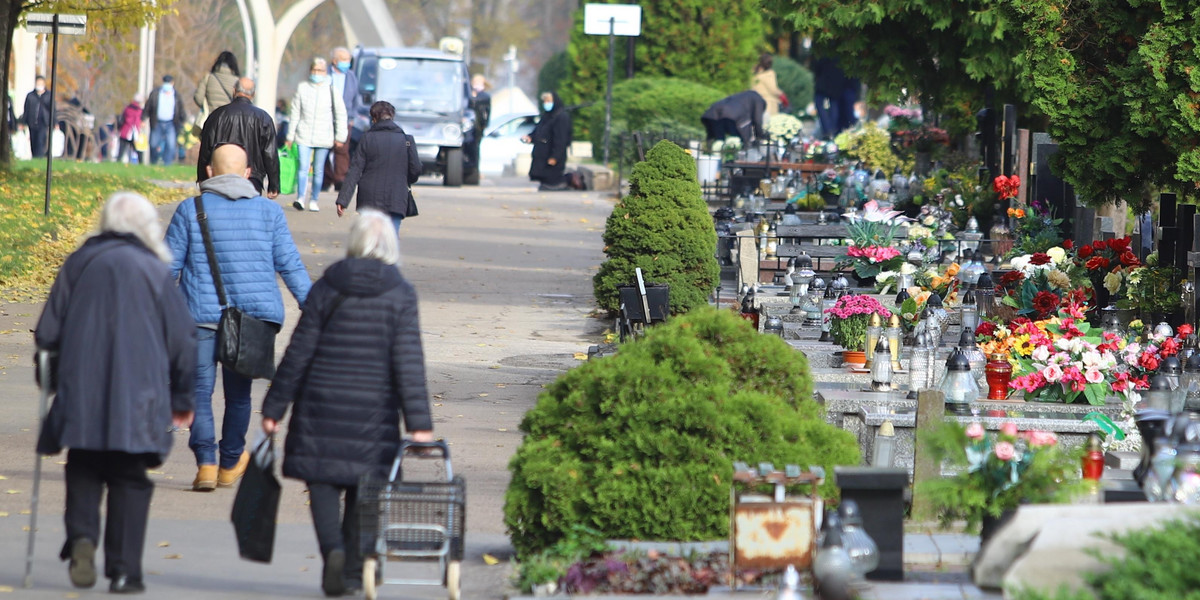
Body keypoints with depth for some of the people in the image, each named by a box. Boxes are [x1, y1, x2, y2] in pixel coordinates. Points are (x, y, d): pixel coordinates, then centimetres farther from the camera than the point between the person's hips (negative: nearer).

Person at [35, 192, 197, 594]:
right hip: (137, 401, -1)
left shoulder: (77, 264, 6)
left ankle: (81, 535, -12)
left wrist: (54, 381, 23)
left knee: (84, 471, 15)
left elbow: (47, 334, 6)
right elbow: (183, 339, 1)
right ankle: (124, 571, 1)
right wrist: (182, 400, 12)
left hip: (80, 396, 1)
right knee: (130, 481, 6)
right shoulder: (153, 269, 0)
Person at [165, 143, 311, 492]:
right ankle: (230, 464, 28)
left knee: (199, 391, 1)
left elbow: (169, 266, 1)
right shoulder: (268, 211, 4)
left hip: (203, 315, -2)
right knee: (238, 392, 16)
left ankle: (206, 462, -14)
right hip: (255, 313, 2)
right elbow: (290, 265, 2)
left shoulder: (191, 211, -1)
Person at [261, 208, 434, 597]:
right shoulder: (400, 295, -4)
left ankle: (333, 548, -19)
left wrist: (274, 407, 6)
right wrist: (419, 422, -7)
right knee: (364, 490, 12)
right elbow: (409, 363, -8)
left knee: (323, 482, 5)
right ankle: (354, 568, 14)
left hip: (322, 405, 0)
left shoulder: (326, 289, -2)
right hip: (374, 412, 0)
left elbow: (298, 354, 0)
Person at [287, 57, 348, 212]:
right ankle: (300, 198, -19)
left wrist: (340, 136, 4)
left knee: (318, 170, 5)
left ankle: (314, 201, 14)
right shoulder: (302, 88, 4)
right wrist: (290, 135, 9)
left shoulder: (331, 89, 1)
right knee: (303, 168, -13)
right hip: (304, 135, 0)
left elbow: (340, 114, 7)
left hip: (324, 137, 0)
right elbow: (295, 113, 10)